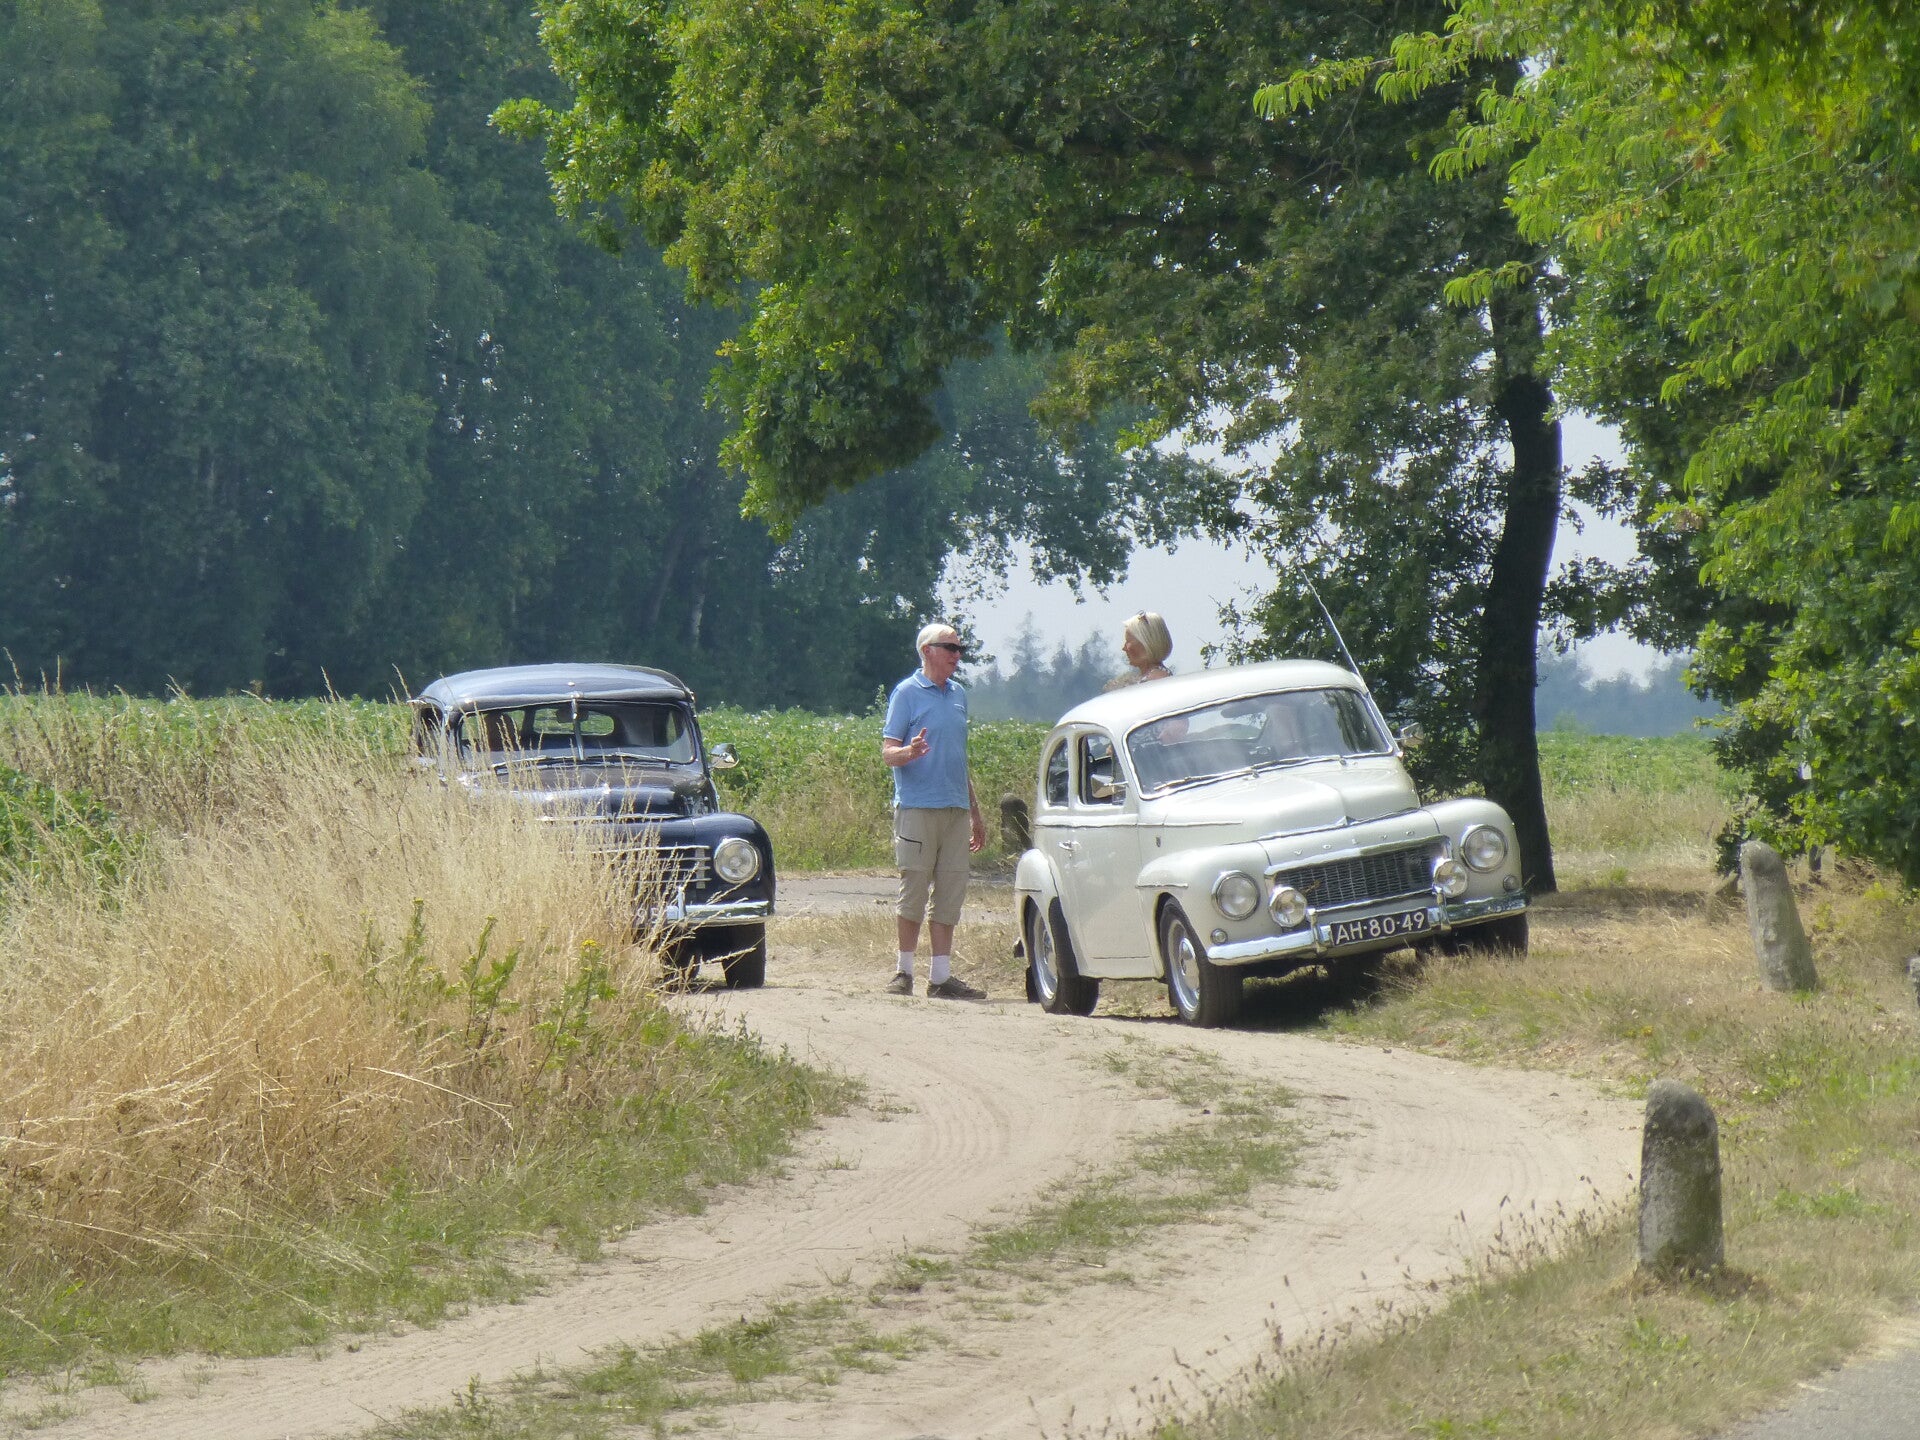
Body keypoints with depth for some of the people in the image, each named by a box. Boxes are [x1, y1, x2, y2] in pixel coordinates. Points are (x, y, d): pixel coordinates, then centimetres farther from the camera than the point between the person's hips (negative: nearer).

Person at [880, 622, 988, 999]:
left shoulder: (959, 695, 18)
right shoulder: (907, 693, -2)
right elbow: (887, 751, -6)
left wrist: (975, 813, 25)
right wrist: (909, 752, -29)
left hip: (956, 810, 6)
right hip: (917, 808, -6)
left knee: (951, 892, 4)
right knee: (914, 890, -4)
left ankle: (941, 975, 6)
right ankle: (904, 972, 4)